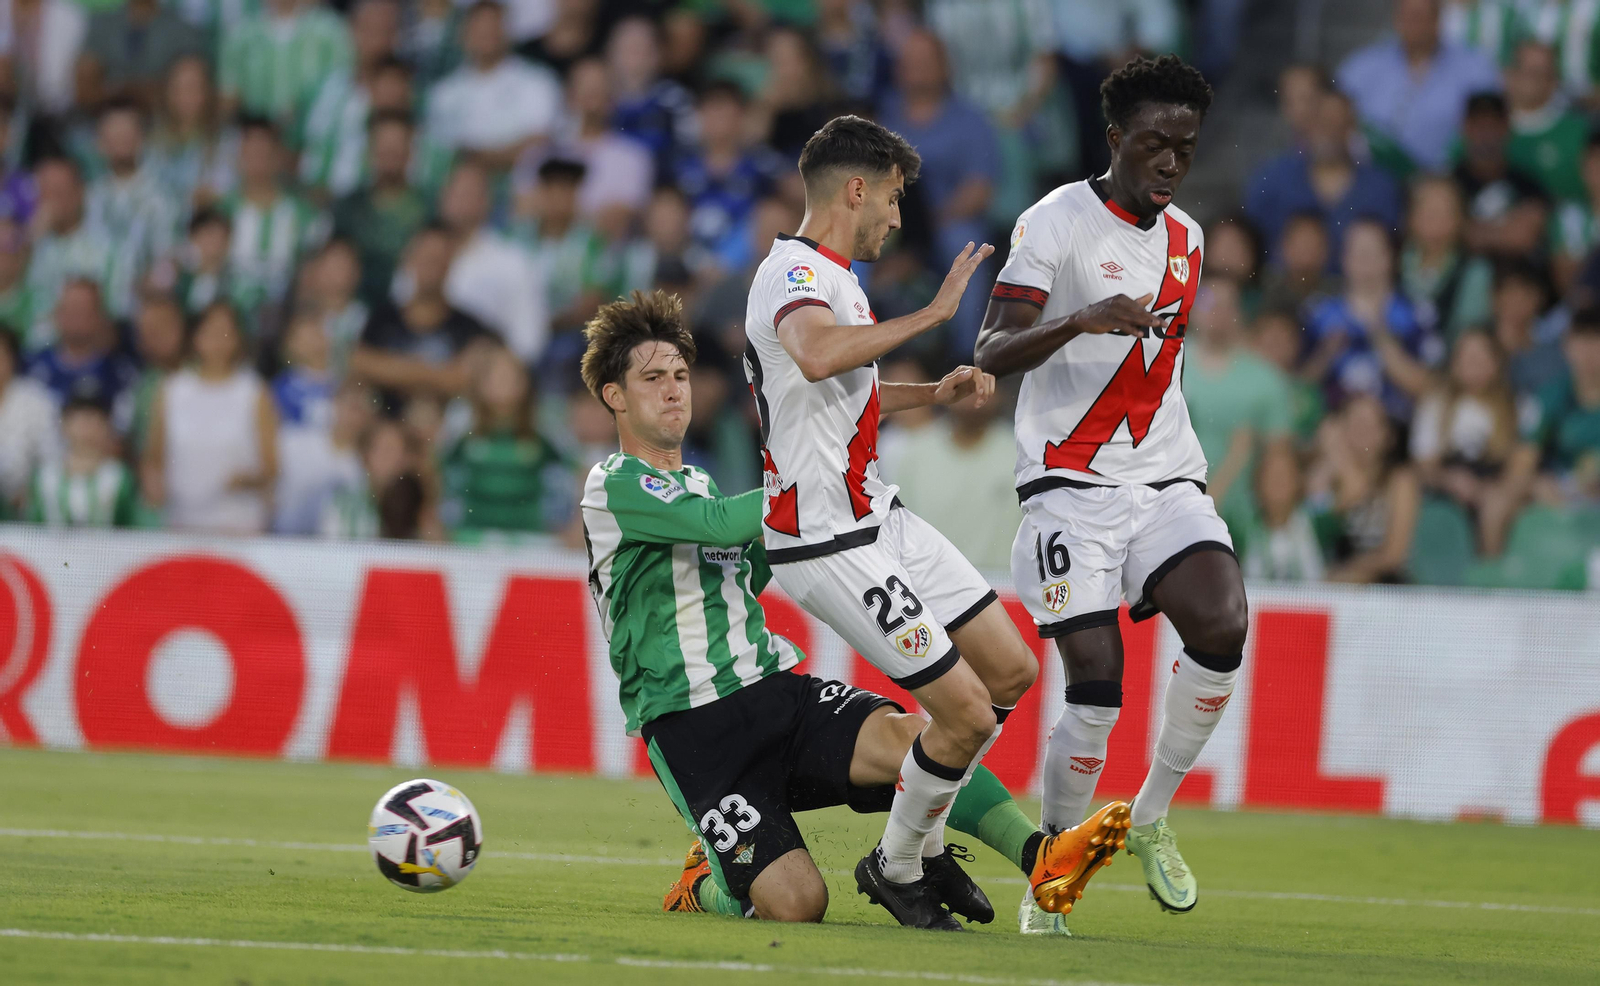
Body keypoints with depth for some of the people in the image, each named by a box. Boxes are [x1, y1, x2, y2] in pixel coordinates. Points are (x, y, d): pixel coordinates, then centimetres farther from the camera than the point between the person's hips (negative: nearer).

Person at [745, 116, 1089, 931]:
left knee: (1011, 671, 12)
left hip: (881, 519, 11)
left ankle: (923, 842, 26)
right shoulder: (796, 274, -18)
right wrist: (931, 314, -36)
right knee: (967, 711, -11)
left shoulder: (826, 275, 15)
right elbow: (818, 357, -43)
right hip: (830, 546, -11)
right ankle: (895, 867, 11)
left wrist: (935, 394, 19)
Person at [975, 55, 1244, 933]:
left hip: (1166, 480, 5)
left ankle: (1151, 820, -3)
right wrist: (1080, 319, -31)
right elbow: (991, 353, -14)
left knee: (1221, 625, -22)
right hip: (1071, 484, -5)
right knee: (1097, 684, -14)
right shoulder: (1056, 223, -5)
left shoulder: (1186, 240, 16)